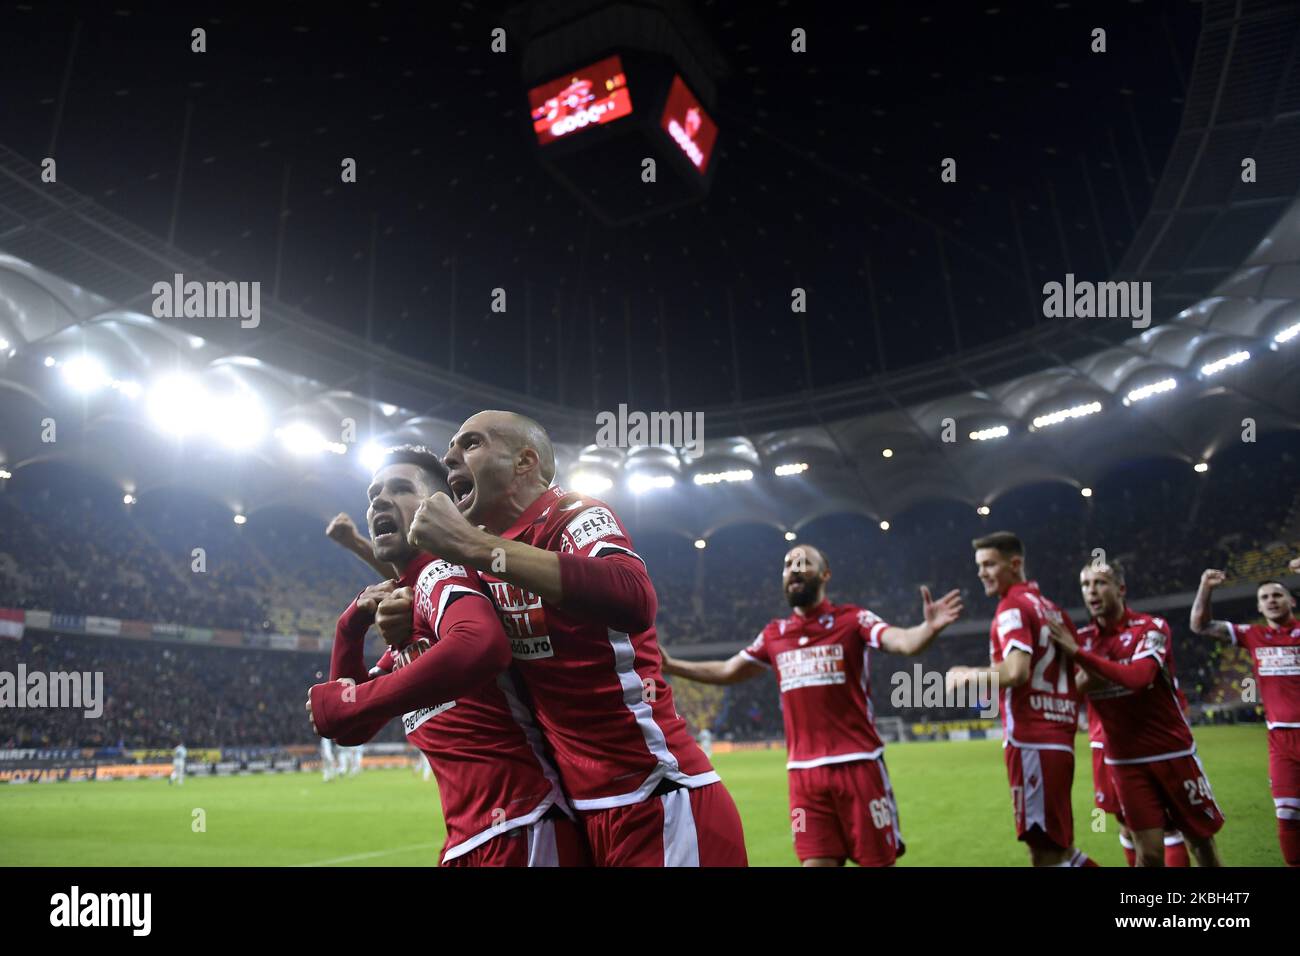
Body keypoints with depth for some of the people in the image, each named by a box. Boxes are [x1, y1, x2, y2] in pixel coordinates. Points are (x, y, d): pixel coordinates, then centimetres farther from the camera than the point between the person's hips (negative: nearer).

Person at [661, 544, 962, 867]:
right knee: (816, 862, 5)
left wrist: (929, 627, -40)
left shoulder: (853, 619, -1)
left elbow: (904, 641, -18)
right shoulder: (773, 634, 11)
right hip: (804, 771, 4)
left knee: (879, 860, 4)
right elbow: (726, 672, 22)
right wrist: (670, 665, 17)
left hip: (858, 764, -3)